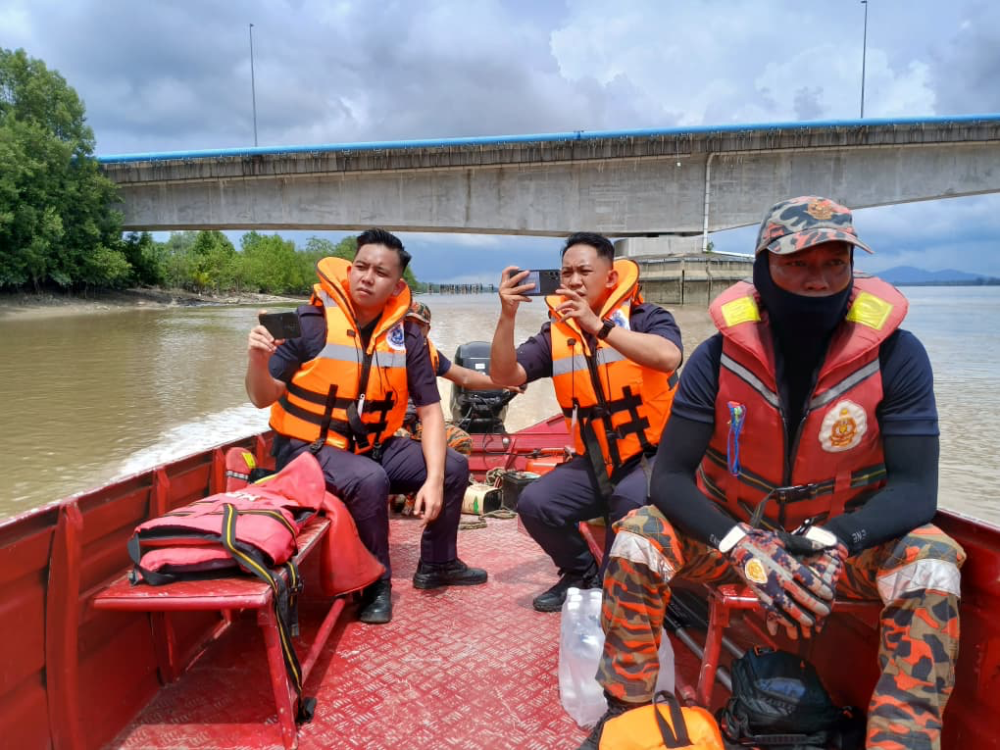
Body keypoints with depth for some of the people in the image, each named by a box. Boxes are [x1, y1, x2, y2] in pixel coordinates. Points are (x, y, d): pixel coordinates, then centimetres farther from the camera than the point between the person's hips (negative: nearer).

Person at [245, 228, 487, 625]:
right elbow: (264, 398, -13)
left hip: (373, 446, 5)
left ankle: (436, 565, 19)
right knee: (370, 479, -34)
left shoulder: (406, 334, -5)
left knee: (453, 466, -3)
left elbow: (430, 409, -4)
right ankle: (376, 584, -9)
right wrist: (258, 360, -35)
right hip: (309, 447, -5)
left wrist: (434, 479, -14)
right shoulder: (311, 321, -16)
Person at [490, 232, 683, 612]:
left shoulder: (646, 317, -6)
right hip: (595, 460, 4)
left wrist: (598, 326, -33)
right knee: (535, 503, -14)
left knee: (630, 503, -33)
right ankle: (583, 574, 15)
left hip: (654, 454, -4)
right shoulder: (556, 330, 4)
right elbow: (504, 375, -6)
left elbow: (669, 357, -29)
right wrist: (507, 316, -19)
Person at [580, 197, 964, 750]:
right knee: (638, 537, -24)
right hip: (732, 532, 0)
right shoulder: (720, 355, -16)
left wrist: (834, 542, -38)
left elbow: (915, 488, -18)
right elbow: (670, 477, -18)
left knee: (930, 562, -29)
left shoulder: (894, 353, -16)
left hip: (849, 542, 0)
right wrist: (743, 546, -35)